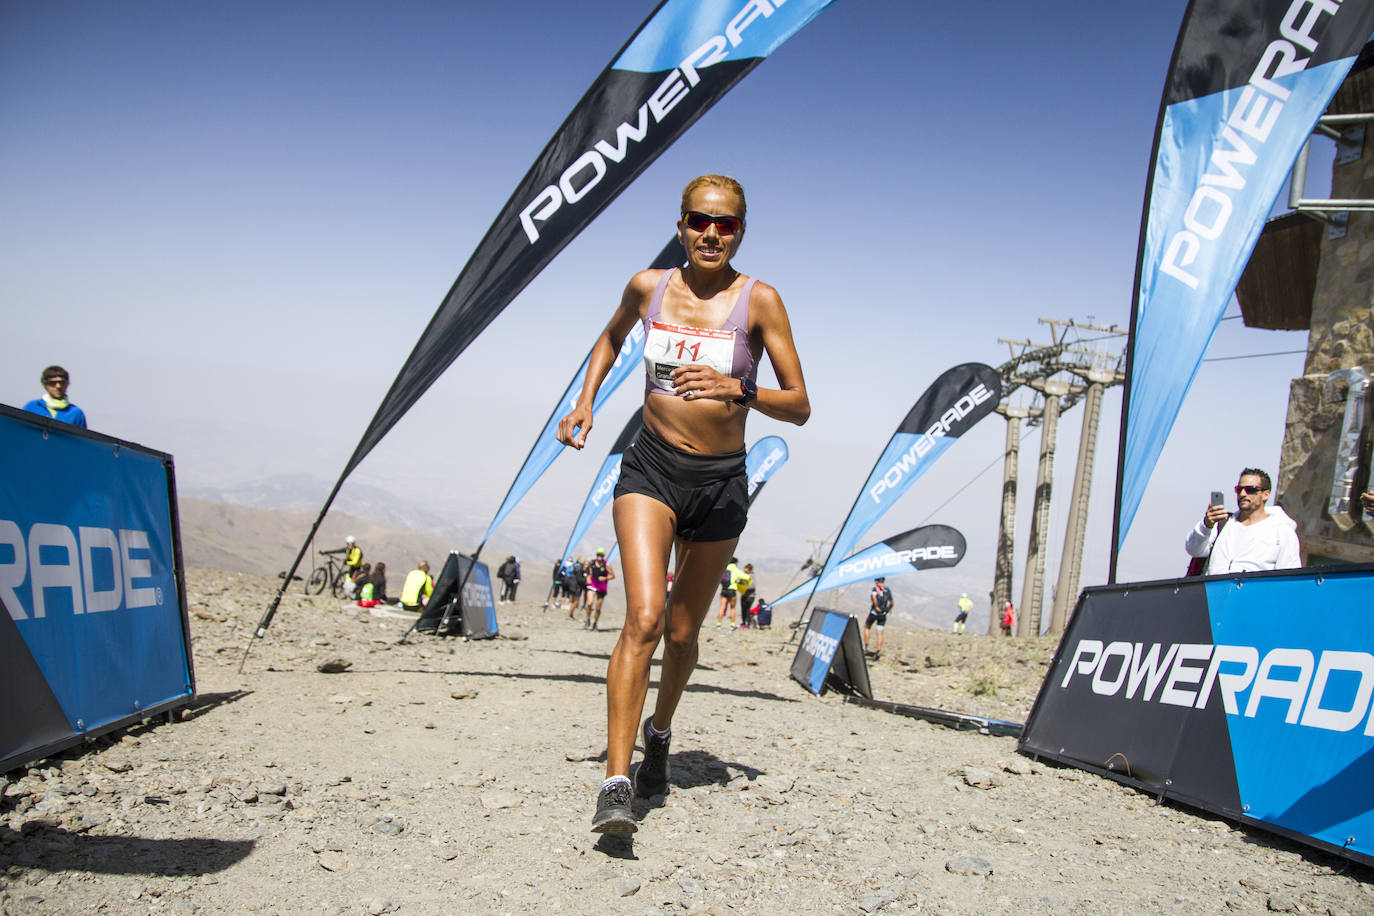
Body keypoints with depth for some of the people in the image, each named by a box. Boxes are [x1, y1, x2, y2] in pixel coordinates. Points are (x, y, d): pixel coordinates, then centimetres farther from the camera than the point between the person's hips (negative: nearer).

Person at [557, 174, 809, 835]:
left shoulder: (759, 301, -7)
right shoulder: (648, 287, 0)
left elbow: (799, 406, -8)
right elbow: (611, 339, 23)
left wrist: (737, 388, -25)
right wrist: (585, 400, 8)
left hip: (721, 483, 0)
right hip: (651, 469, 0)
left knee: (683, 633, 13)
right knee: (643, 617, -20)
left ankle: (658, 733, 43)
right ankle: (615, 784, -16)